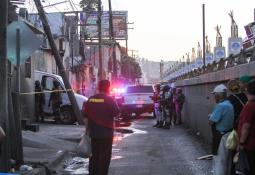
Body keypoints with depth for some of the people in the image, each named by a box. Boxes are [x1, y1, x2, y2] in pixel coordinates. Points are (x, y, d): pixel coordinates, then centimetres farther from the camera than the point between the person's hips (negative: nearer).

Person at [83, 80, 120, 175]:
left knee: (94, 155, 16)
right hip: (106, 132, -5)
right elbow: (116, 113, -14)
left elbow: (85, 115, 6)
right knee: (105, 156, 1)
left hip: (93, 132, 5)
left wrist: (88, 128, 16)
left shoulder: (90, 99, 3)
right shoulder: (109, 100, -12)